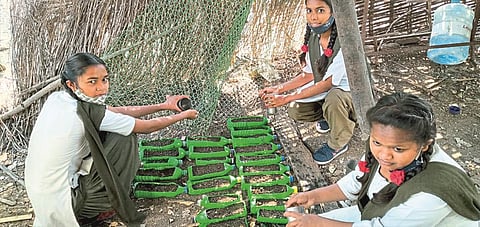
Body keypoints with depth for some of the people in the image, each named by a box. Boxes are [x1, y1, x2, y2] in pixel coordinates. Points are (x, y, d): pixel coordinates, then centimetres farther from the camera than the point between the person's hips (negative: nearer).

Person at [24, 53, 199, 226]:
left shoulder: (56, 98, -2)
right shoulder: (89, 113, -26)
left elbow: (116, 111, 4)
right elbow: (146, 127, -13)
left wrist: (163, 105, 7)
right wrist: (183, 115, 3)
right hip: (59, 204, -8)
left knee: (103, 130, 11)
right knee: (125, 139, -8)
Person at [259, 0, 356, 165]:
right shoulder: (313, 37, -6)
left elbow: (328, 83, -28)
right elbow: (309, 75, 2)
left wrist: (287, 99, -28)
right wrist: (278, 89, -10)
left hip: (354, 94, -6)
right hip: (326, 91, 6)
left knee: (334, 98, -38)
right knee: (295, 110, -12)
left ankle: (338, 144, -10)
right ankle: (326, 116, 18)